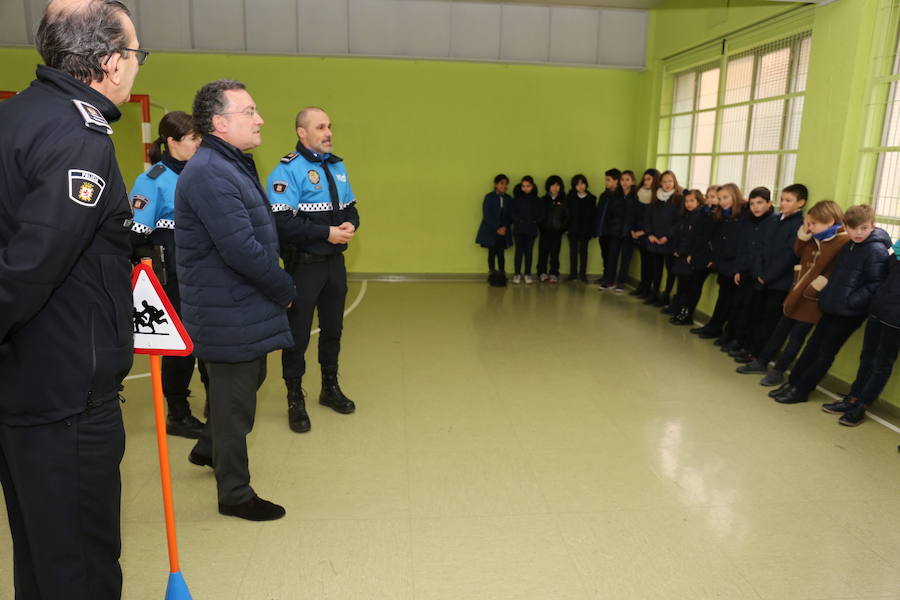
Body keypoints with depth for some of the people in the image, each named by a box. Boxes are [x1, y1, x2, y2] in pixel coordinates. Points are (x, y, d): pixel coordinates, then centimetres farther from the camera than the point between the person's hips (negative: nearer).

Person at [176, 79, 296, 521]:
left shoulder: (234, 166, 13)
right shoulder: (209, 174, -22)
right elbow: (242, 250, -27)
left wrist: (276, 288, 7)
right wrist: (286, 290, -14)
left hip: (243, 307, 10)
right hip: (229, 314, -10)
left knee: (246, 381, 24)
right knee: (235, 398, 4)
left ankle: (209, 449, 47)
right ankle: (235, 494, 23)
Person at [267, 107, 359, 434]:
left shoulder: (337, 165, 11)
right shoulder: (288, 170, -12)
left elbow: (350, 207, 17)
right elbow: (282, 222, -21)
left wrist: (350, 225, -6)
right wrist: (326, 232, -21)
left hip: (335, 262, 7)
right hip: (304, 265, -7)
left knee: (333, 327, 17)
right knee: (298, 332, 2)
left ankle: (330, 388, 34)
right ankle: (295, 400, 17)